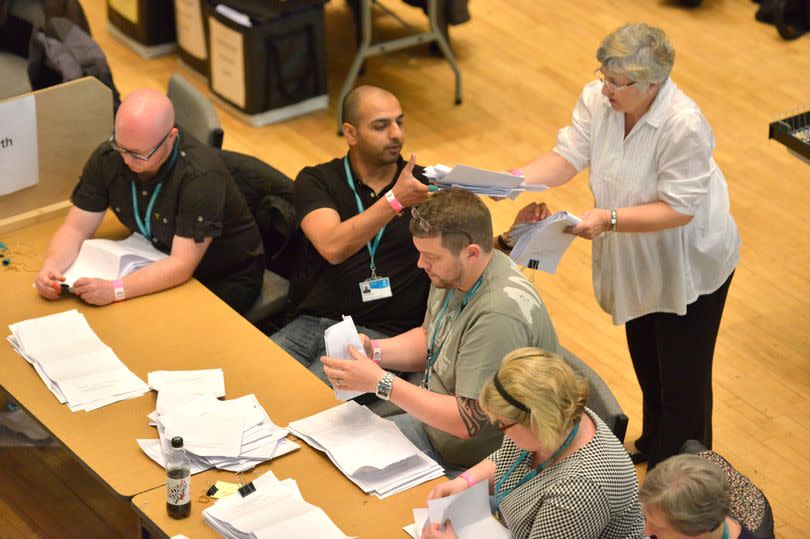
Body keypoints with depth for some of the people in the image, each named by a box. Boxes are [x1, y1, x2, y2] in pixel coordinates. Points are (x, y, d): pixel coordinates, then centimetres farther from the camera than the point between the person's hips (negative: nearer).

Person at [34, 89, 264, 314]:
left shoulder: (201, 175, -31)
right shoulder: (108, 157, -13)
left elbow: (182, 265, -33)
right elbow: (75, 228, -8)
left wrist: (114, 290, -44)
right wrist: (50, 267, -29)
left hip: (226, 279, -5)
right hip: (162, 267, 5)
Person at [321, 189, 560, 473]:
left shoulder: (499, 317, -33)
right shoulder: (451, 274, -2)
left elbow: (467, 423, -30)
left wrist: (380, 382, -25)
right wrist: (374, 351, -3)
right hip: (432, 427, 9)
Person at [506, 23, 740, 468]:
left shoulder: (684, 126, -34)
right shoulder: (597, 99, -15)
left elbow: (678, 209, -30)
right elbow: (567, 158, -15)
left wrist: (608, 219, -38)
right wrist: (513, 180, -32)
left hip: (689, 268, -7)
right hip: (638, 263, 7)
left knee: (681, 380, 5)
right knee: (646, 363, 27)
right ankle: (652, 445, 51)